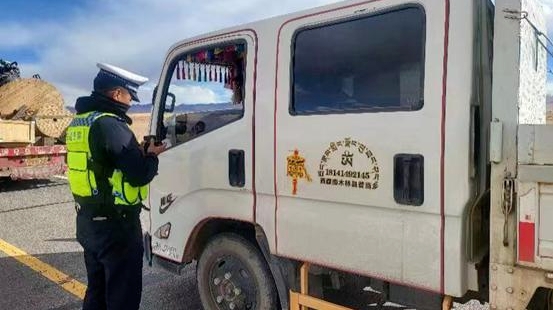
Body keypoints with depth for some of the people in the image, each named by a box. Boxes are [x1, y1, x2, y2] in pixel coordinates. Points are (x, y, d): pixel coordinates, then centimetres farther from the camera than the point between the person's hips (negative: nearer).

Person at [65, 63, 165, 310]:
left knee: (97, 290, 24)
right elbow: (140, 175, -24)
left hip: (87, 220, 9)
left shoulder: (79, 122, 9)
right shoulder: (110, 124, -21)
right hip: (116, 224, -9)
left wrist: (138, 150, 7)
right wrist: (152, 155, -4)